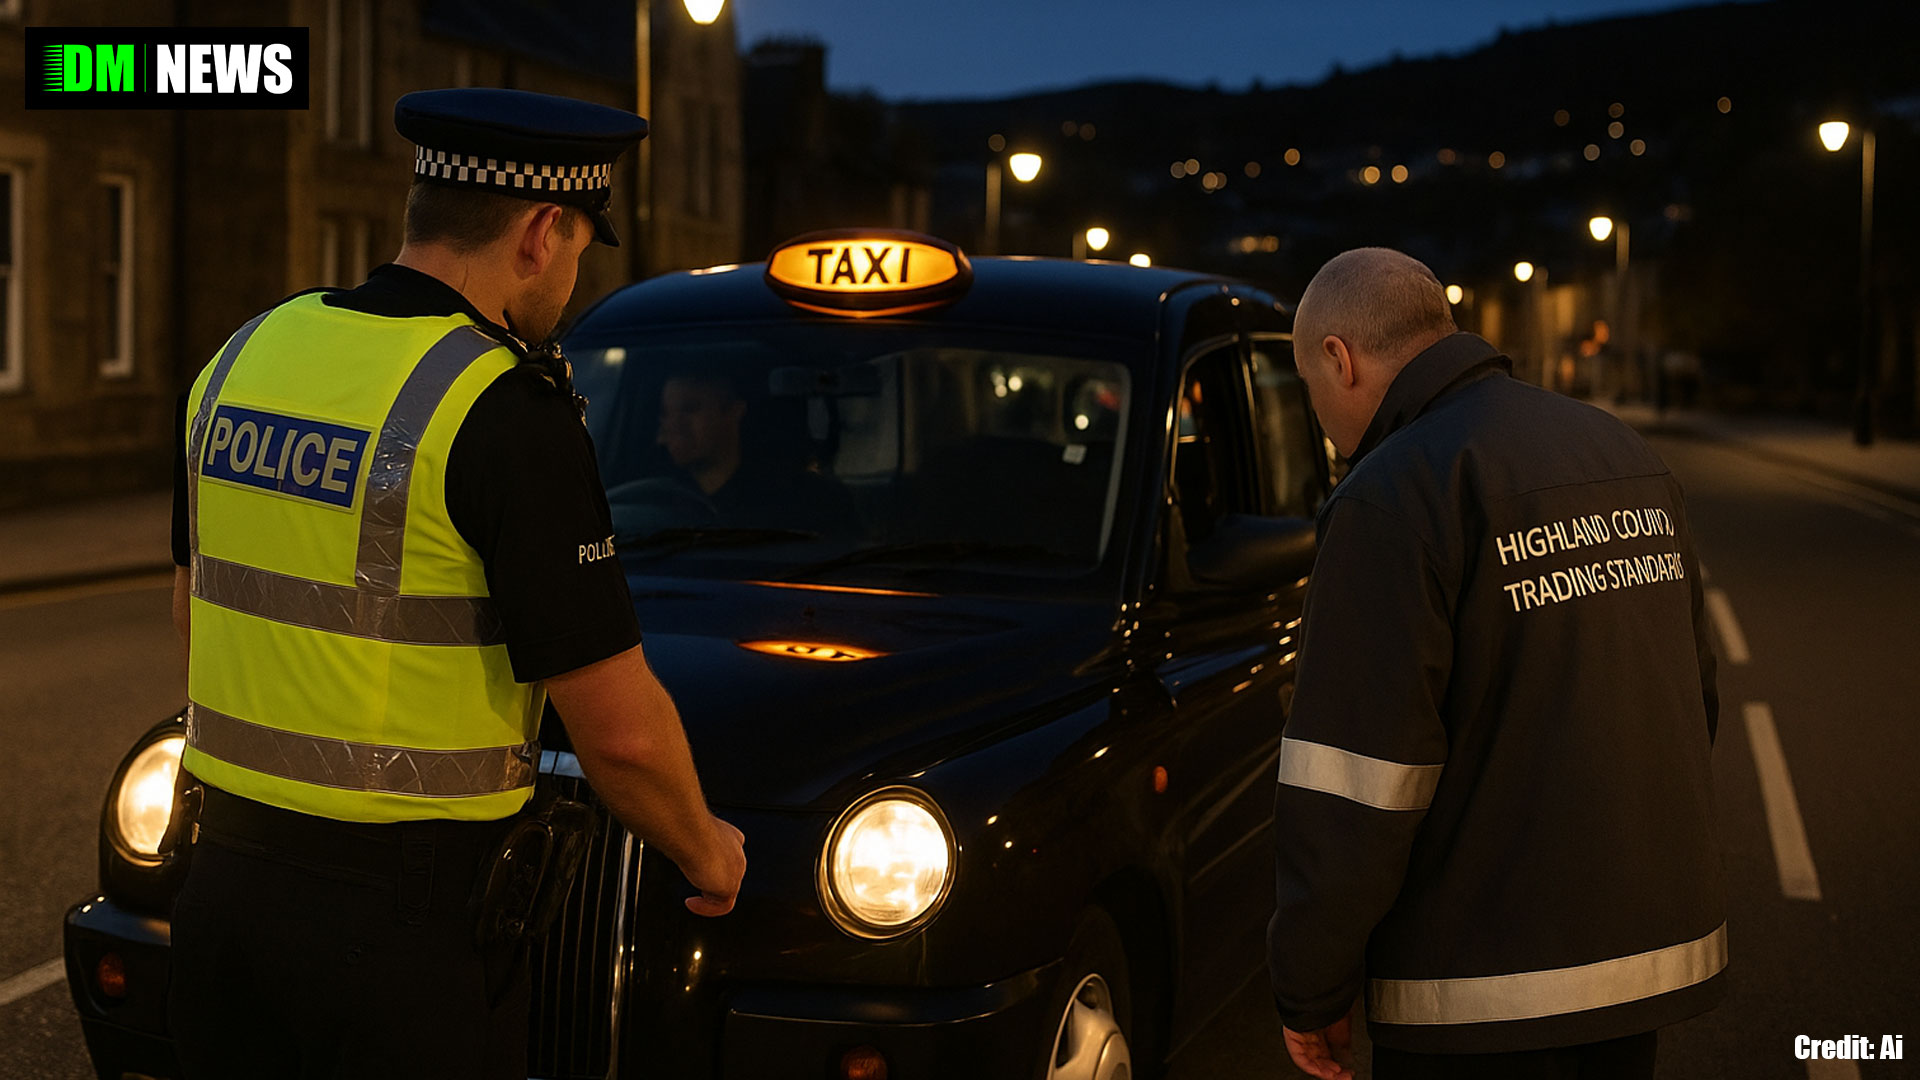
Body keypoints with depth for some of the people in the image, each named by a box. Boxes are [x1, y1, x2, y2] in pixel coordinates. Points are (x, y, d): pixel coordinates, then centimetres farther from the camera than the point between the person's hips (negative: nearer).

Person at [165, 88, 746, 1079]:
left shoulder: (244, 355, 4)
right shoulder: (507, 412, -17)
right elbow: (622, 731, -16)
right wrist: (705, 854, 2)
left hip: (222, 882, 7)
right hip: (407, 922, -7)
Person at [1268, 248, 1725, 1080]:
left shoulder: (1393, 499, -14)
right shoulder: (1625, 457, 12)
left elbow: (1352, 788, -18)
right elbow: (1690, 701, 19)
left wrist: (1309, 993, -8)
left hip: (1487, 994, -8)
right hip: (1655, 950, 8)